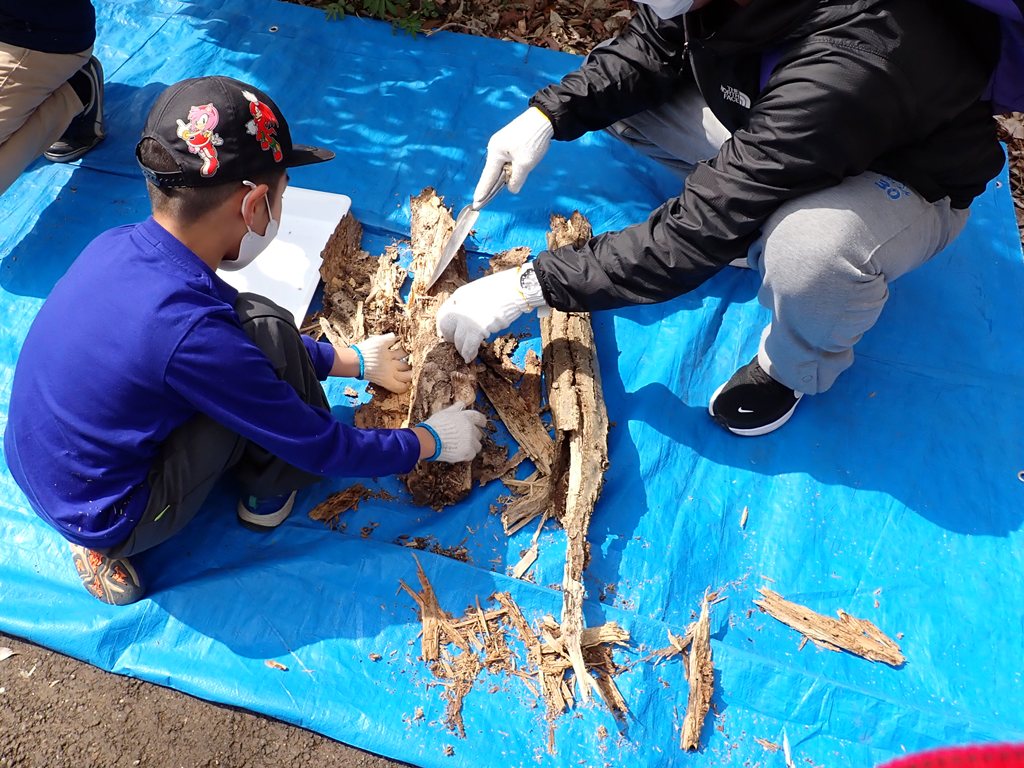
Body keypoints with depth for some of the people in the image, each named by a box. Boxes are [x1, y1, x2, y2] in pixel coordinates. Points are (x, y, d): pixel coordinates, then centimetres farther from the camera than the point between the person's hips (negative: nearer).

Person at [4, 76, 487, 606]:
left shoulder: (117, 246, -9)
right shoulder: (190, 332, -32)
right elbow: (325, 449, -19)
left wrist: (352, 361, 16)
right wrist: (432, 442, -2)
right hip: (111, 521, -7)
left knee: (245, 327, 8)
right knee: (265, 328, -16)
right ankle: (270, 488, 11)